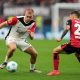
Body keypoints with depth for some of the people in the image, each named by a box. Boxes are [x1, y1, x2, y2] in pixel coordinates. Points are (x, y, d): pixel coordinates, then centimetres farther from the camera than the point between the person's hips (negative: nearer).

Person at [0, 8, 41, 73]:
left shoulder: (33, 23, -8)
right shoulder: (17, 19, -21)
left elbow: (32, 37, -13)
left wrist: (30, 34, -36)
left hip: (22, 41, 5)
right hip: (12, 38, -5)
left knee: (34, 53, -2)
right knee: (13, 48, -39)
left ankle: (32, 68, 25)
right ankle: (5, 62, -13)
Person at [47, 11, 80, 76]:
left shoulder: (70, 21, 9)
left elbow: (67, 28, -11)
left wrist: (61, 38, -6)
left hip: (73, 45, -5)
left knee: (55, 51, 11)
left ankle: (56, 70, 5)